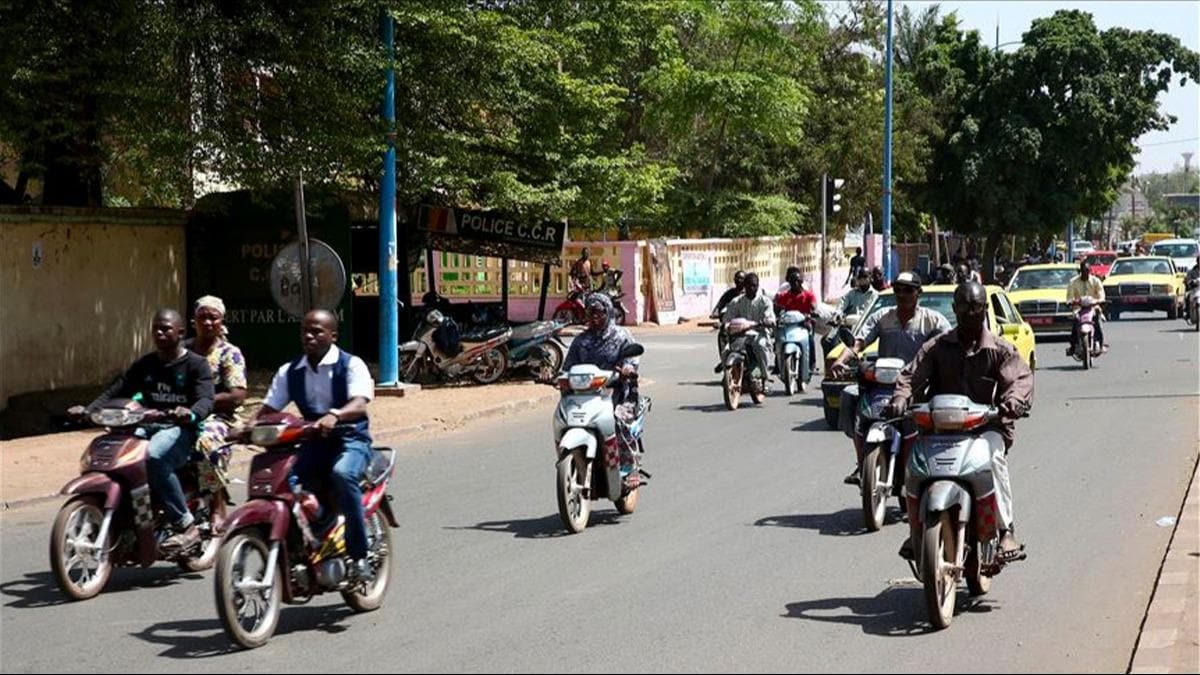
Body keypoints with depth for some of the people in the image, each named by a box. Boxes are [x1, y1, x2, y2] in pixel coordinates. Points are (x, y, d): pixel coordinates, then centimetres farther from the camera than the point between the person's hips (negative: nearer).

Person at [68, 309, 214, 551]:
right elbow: (116, 392, 11)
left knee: (153, 458, -37)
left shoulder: (196, 364, 4)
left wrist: (190, 414, -36)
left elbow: (206, 399, -12)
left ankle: (187, 526, -29)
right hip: (146, 426, 6)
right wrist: (88, 410, -8)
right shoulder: (144, 365, 20)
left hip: (180, 428, -5)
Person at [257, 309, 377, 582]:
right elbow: (269, 408, 6)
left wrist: (334, 415, -43)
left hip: (350, 439, -5)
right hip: (311, 443, 5)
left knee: (342, 473, -37)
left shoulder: (351, 365, -4)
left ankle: (359, 556, -30)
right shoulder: (290, 372, 12)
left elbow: (359, 405, -21)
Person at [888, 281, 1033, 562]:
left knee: (993, 455, -33)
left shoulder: (1001, 350, 7)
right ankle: (917, 529, -8)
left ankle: (1006, 530, -27)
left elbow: (1021, 377, -7)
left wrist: (1014, 400, -30)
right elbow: (912, 375, 1)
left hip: (987, 425, -2)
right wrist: (900, 400, -21)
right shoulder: (936, 347, 11)